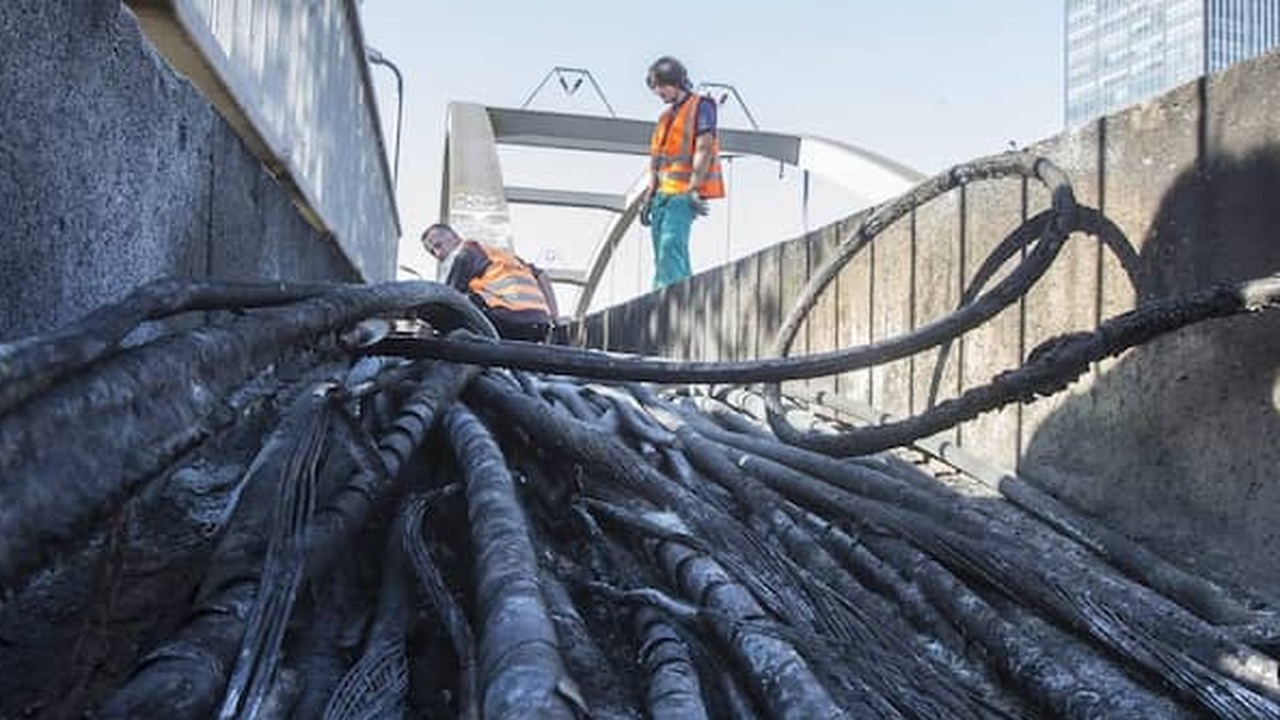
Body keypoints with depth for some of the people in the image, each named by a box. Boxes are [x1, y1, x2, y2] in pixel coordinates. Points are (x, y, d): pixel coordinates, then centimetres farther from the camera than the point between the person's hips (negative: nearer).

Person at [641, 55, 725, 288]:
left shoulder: (700, 106, -1)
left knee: (670, 245, -22)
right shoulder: (666, 117, 23)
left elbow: (703, 148, -11)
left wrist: (694, 189, -19)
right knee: (662, 252, 5)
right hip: (664, 193, 8)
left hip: (684, 193, -8)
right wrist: (649, 197, 17)